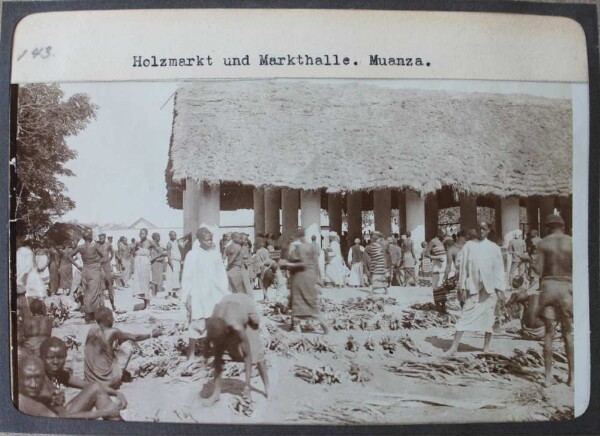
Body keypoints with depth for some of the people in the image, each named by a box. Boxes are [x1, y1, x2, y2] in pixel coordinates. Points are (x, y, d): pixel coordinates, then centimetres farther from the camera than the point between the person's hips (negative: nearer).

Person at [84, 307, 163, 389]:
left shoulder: (92, 330, -2)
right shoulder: (112, 333, -16)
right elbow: (135, 337, -3)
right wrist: (152, 334, 11)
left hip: (90, 379, 6)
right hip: (108, 381, -6)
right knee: (128, 343, 7)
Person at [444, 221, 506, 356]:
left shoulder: (494, 248, 5)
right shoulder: (469, 246, 3)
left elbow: (499, 269, 5)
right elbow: (463, 267, 2)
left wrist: (499, 289, -1)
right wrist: (462, 287, -2)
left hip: (489, 288, 1)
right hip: (472, 287, -1)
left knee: (488, 316, 6)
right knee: (465, 315, -3)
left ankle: (486, 347, 19)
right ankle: (454, 346, -3)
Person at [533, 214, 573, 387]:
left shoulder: (543, 243, 1)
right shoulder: (572, 243, 1)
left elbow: (539, 269, -5)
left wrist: (533, 264, 14)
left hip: (548, 285, 0)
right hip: (566, 287, 0)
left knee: (549, 333, 5)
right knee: (568, 333, 11)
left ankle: (548, 375, 4)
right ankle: (571, 375, 14)